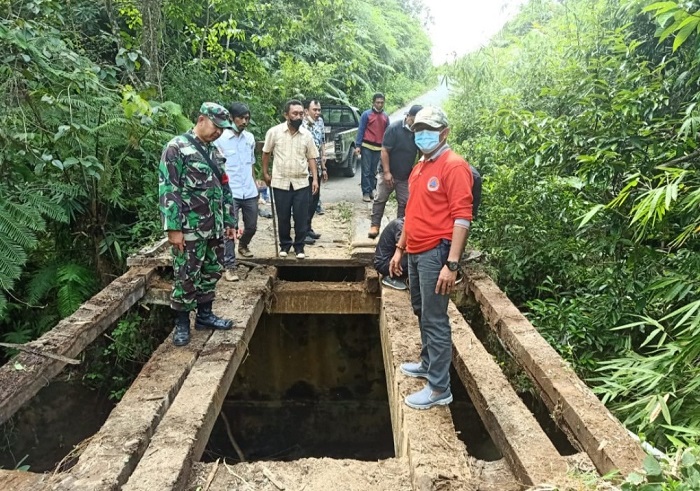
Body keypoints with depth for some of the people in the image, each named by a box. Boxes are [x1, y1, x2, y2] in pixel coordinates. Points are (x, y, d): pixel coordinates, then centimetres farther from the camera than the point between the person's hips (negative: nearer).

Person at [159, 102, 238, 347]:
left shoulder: (215, 151, 14)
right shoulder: (177, 147, -9)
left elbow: (224, 188, 19)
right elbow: (167, 190, -14)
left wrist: (230, 221, 16)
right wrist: (173, 228, -18)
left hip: (215, 227, 7)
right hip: (190, 228, -7)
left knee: (211, 272, 15)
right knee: (186, 277, 1)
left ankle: (204, 315, 30)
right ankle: (181, 323, 15)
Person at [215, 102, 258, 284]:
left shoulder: (250, 137, 9)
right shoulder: (221, 138, -7)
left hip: (249, 192, 6)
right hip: (230, 192, -5)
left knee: (251, 226, 16)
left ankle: (243, 245, 46)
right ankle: (229, 266, 0)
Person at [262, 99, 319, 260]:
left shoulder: (306, 134, 1)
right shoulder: (274, 132, -6)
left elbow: (311, 158, 6)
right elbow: (266, 153, 6)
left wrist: (315, 178, 0)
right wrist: (265, 173, 7)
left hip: (301, 183, 1)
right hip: (280, 182, -1)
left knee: (301, 217, 4)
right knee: (283, 217, 9)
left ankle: (299, 246, 19)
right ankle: (285, 244, 26)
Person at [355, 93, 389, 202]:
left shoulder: (385, 117, 9)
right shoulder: (366, 114, -2)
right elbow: (360, 130, -3)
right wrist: (357, 146, -9)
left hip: (379, 148, 3)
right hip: (367, 147, -3)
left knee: (374, 171, 9)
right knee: (366, 171, -2)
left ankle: (372, 190, 16)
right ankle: (366, 192, 1)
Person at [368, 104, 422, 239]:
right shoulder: (394, 128, -16)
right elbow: (384, 151, -16)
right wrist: (387, 172, -19)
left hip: (406, 176, 4)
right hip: (389, 173, -3)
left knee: (404, 202, 8)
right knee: (380, 199, 4)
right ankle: (374, 225, 13)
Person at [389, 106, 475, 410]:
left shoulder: (454, 166, -12)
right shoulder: (419, 167, 16)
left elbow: (462, 217, -19)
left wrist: (452, 264, -24)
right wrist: (400, 249, 20)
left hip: (435, 253, -9)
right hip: (416, 253, 9)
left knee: (435, 320, -3)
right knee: (422, 313, 19)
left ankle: (439, 389, 7)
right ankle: (428, 363, 36)